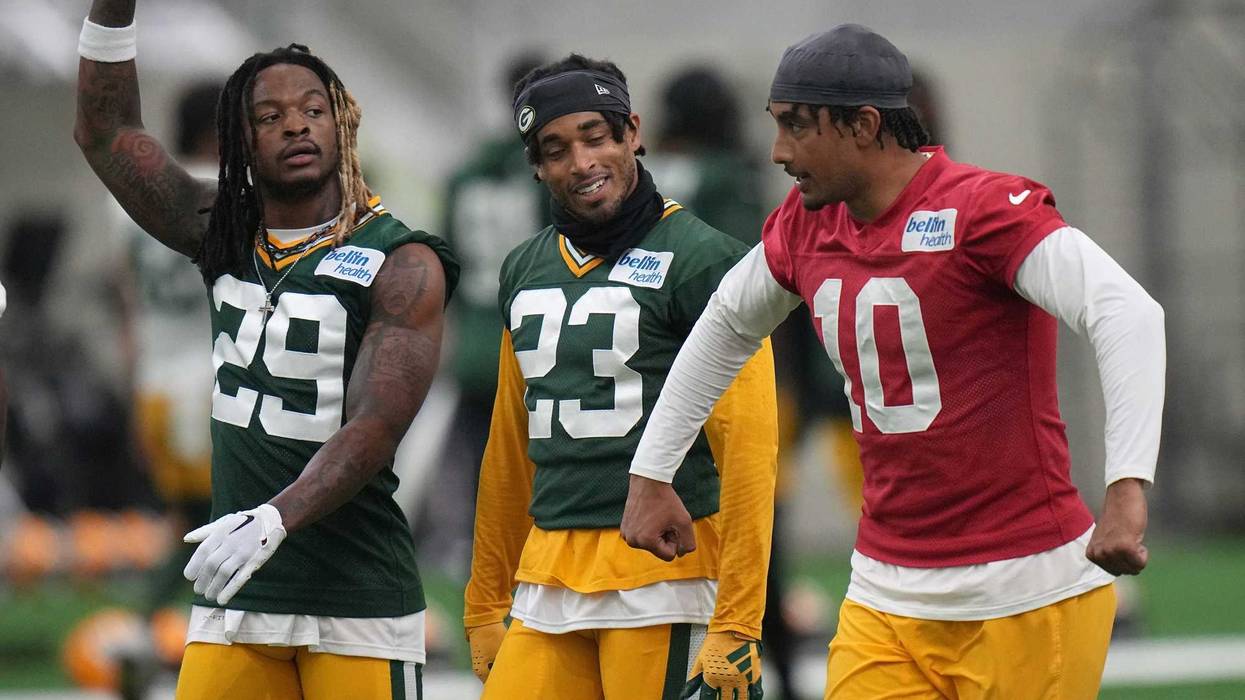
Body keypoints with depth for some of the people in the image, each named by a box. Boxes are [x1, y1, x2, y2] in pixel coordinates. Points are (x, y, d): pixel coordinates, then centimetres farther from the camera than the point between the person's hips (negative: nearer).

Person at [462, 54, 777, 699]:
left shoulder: (699, 259, -5)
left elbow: (747, 448, -11)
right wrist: (485, 607, 21)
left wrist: (736, 624, -16)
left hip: (662, 578, -6)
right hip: (548, 576, 6)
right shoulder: (525, 271, 16)